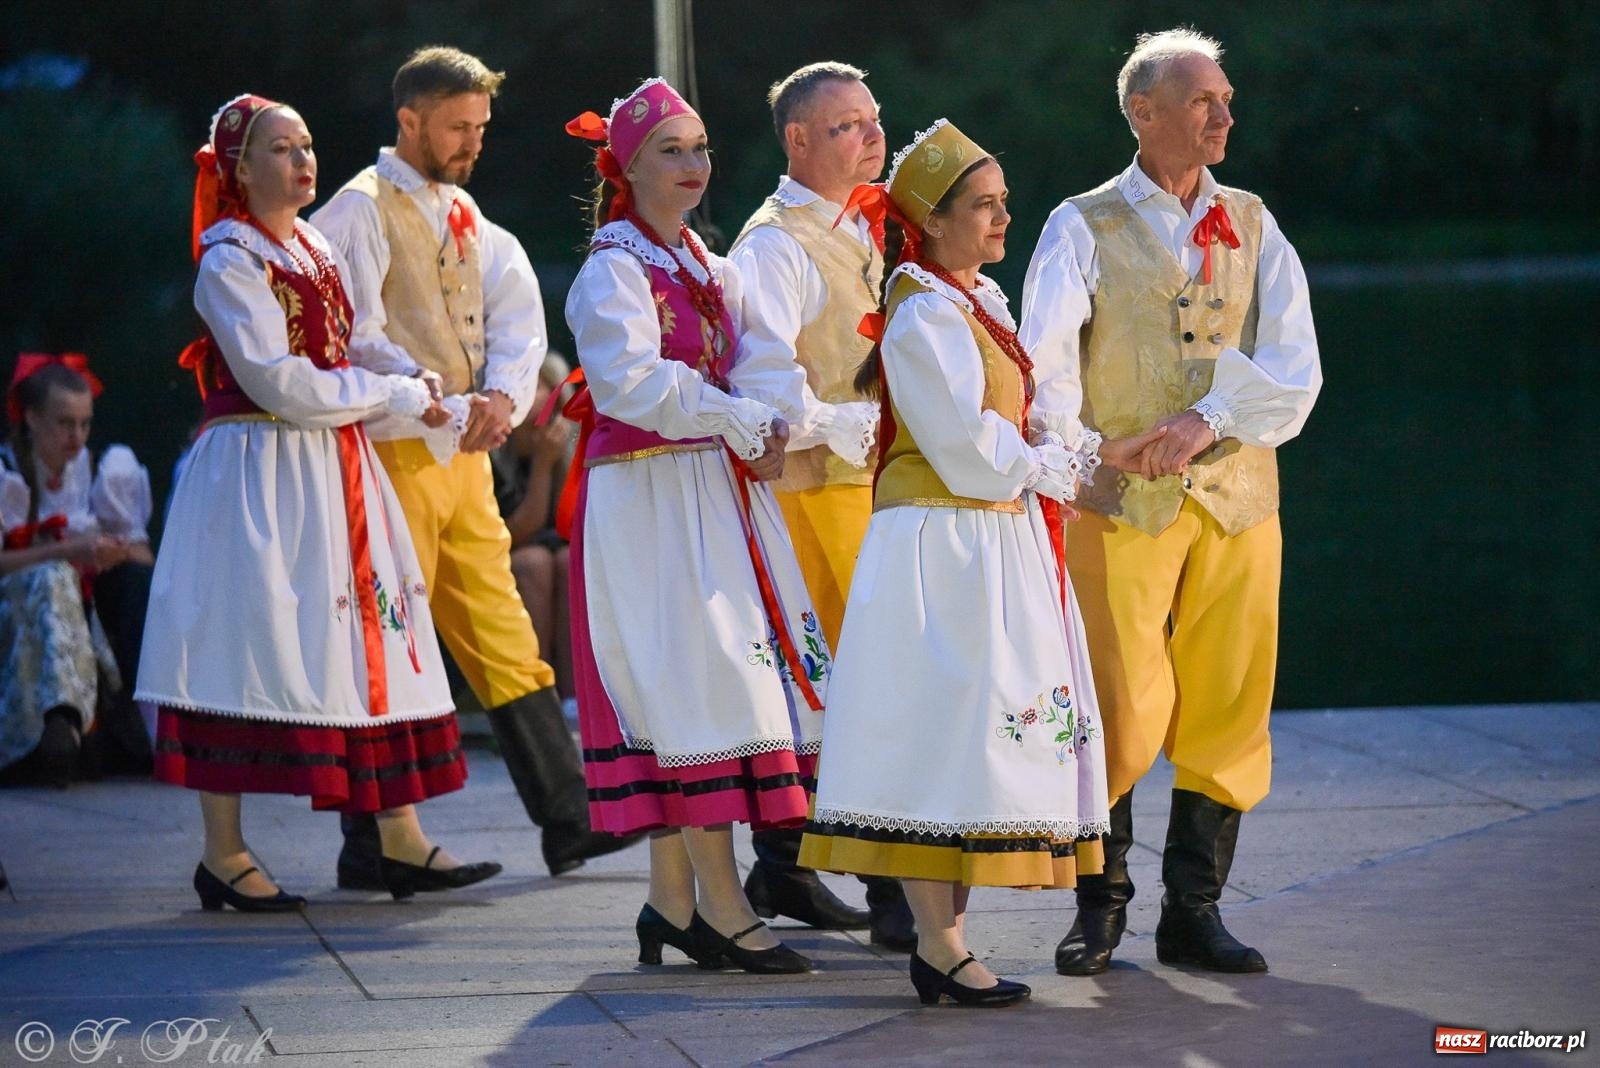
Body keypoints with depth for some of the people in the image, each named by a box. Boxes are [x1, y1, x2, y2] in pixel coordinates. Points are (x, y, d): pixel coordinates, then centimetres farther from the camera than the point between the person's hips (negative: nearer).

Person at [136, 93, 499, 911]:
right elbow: (280, 383, -17)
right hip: (259, 470, -8)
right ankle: (223, 855, 0)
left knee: (372, 643, 4)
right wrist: (392, 394, -10)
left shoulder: (316, 252, 16)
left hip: (334, 472, 8)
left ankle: (401, 841, 7)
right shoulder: (230, 261, -9)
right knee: (249, 648, -6)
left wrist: (420, 403, 3)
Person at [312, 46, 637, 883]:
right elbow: (360, 342, -15)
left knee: (504, 641, 8)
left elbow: (519, 319, 8)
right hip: (396, 453, -8)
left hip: (464, 455, 8)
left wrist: (502, 397, -11)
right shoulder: (361, 210, -7)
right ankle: (372, 847, 0)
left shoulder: (462, 213, 17)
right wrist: (450, 412, -21)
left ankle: (568, 821, 8)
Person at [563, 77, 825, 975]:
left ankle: (673, 901, 9)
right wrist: (740, 420, -16)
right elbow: (634, 382, -20)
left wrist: (764, 428, -14)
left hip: (723, 493, 8)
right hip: (648, 496, -8)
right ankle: (722, 905, -10)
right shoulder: (613, 271, -6)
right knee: (696, 678, -11)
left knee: (696, 692, 5)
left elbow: (770, 364, 6)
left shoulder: (713, 270, 17)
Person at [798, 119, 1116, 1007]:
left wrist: (1047, 453, -1)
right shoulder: (925, 317, -14)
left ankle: (944, 931, 15)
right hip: (944, 545, -10)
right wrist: (1051, 468, -4)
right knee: (945, 730, -8)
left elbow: (1027, 416, 20)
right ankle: (938, 946, -6)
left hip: (996, 548, 10)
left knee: (981, 737, 10)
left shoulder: (983, 302, 15)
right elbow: (968, 448, -18)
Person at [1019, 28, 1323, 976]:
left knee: (1227, 711, 3)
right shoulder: (1084, 229, 2)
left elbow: (1296, 371, 0)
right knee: (1122, 717, -5)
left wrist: (1209, 417, -16)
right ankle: (1101, 906, 13)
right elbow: (1044, 359, -10)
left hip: (1237, 498, 3)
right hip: (1122, 502, -3)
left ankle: (1194, 911, 15)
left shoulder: (1254, 230, 10)